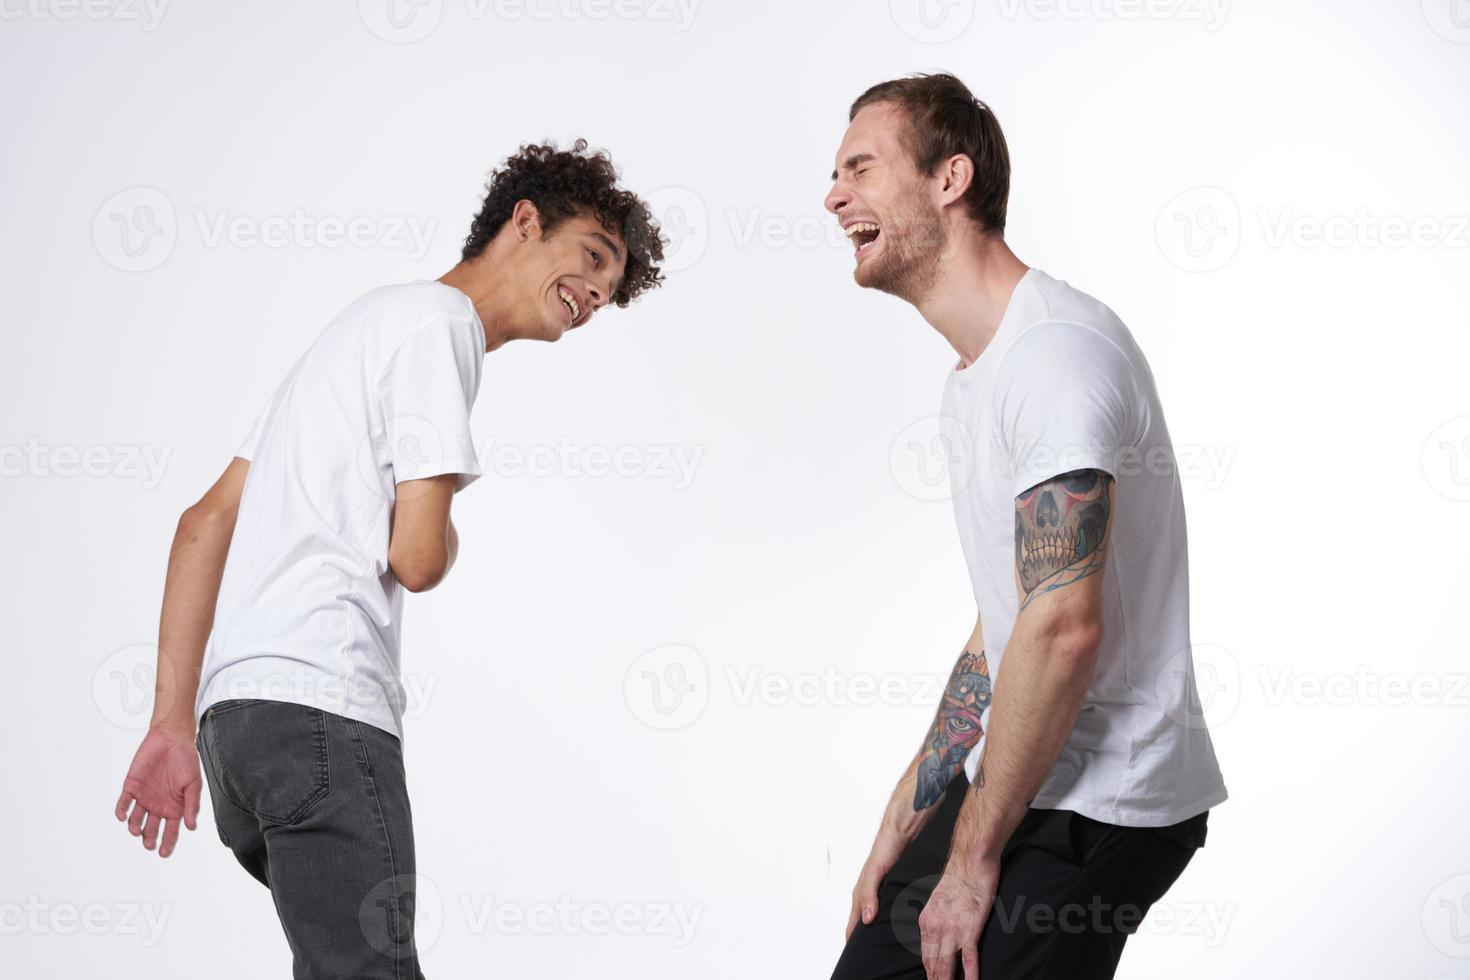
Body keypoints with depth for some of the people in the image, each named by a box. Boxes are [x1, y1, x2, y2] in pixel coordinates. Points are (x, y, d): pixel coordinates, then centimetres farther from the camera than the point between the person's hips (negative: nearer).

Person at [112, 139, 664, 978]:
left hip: (241, 706, 10)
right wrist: (446, 535, 16)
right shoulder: (438, 321, -1)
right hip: (318, 699, -10)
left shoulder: (371, 321, 28)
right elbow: (416, 557, -10)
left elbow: (207, 521, 21)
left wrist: (173, 723, 15)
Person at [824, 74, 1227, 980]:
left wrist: (974, 856, -19)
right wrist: (904, 826, 14)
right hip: (1020, 787, 9)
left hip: (1096, 809, -9)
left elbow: (1064, 627, -24)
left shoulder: (1058, 348, -18)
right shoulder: (973, 378, 14)